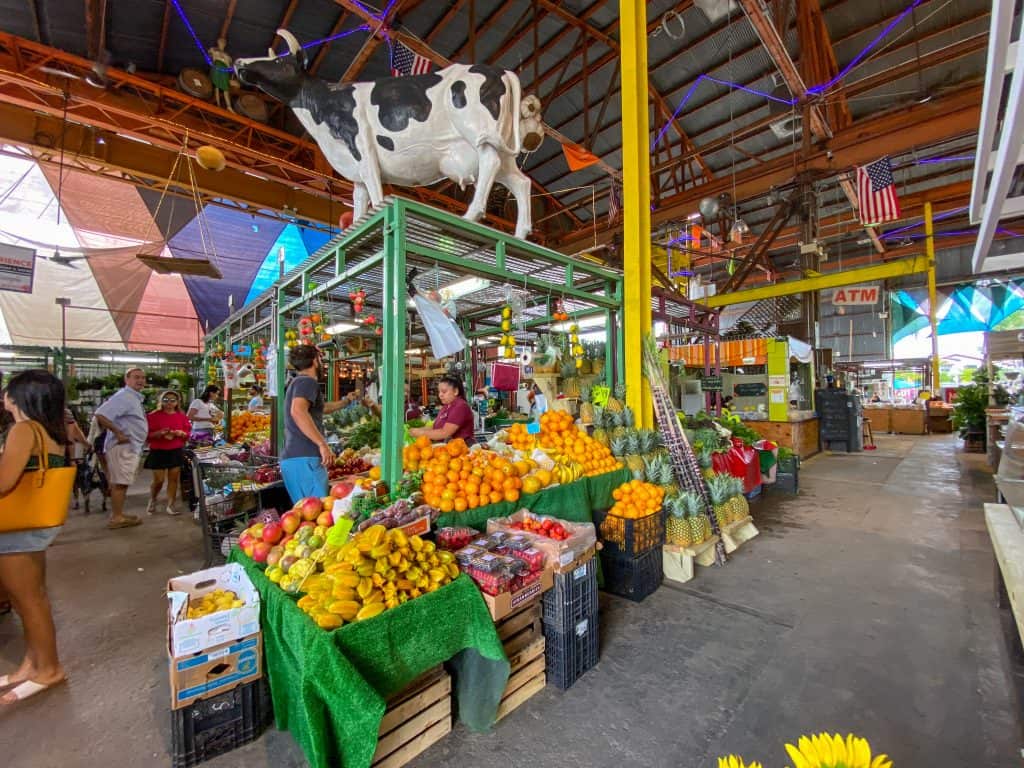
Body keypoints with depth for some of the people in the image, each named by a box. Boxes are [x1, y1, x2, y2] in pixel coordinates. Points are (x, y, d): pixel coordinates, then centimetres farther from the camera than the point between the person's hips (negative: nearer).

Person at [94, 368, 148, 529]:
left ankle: (118, 515, 22)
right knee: (120, 483, -5)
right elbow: (100, 414, -24)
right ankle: (116, 518, 0)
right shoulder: (123, 396, -14)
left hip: (132, 446, 10)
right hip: (123, 446, -10)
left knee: (122, 483, 14)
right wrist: (118, 433, -22)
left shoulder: (136, 398, 17)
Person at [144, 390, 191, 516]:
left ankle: (171, 505, 13)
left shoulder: (182, 416, 4)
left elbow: (187, 434, 8)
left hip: (176, 452, 2)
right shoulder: (153, 415, -5)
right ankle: (152, 500, 31)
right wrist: (159, 433, -22)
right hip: (158, 452, -2)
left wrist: (181, 433, -13)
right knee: (158, 480, 1)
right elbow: (148, 435, -5)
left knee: (174, 479, 4)